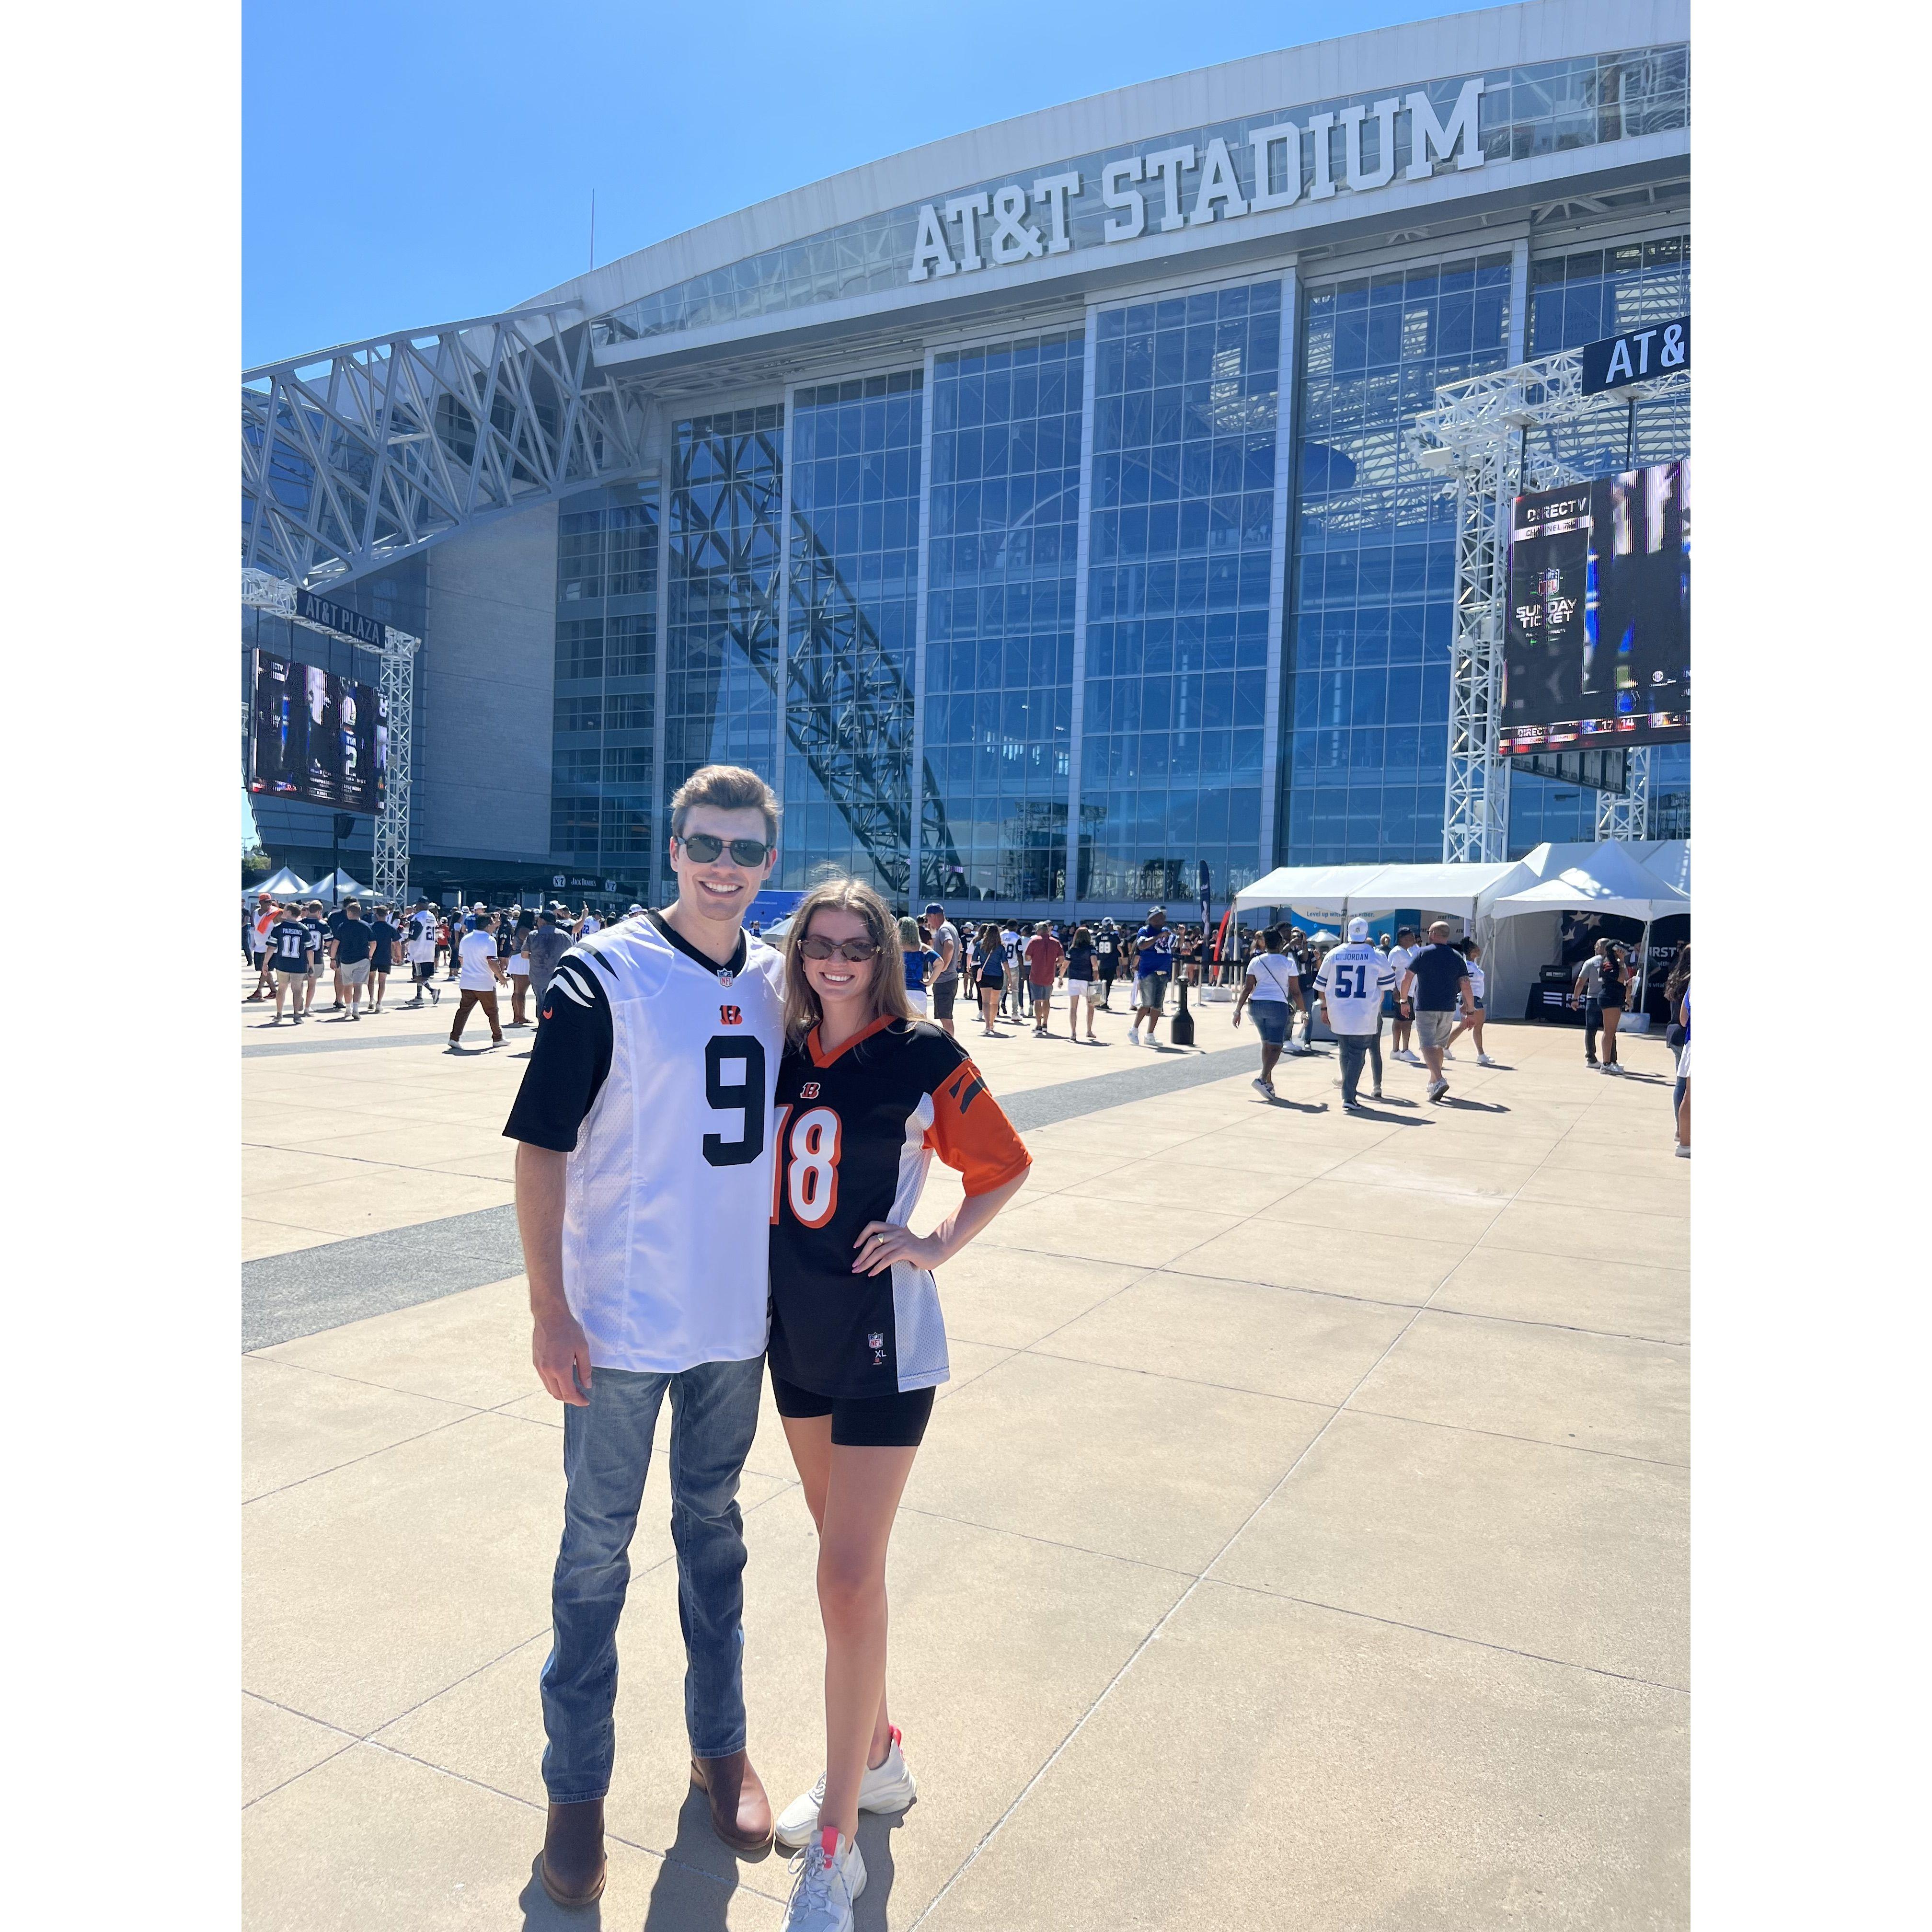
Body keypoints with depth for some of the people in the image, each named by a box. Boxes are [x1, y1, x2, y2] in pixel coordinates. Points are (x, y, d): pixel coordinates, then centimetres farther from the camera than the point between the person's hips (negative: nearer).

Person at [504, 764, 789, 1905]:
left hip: (738, 1316, 5)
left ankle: (722, 1743, 38)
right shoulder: (604, 976, -12)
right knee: (598, 1551, 10)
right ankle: (577, 1788, 29)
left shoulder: (781, 981, 3)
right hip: (620, 1323, -4)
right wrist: (551, 1309, -14)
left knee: (715, 1525, 20)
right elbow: (541, 1144, -11)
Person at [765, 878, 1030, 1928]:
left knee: (849, 1578, -5)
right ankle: (876, 1755, 39)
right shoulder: (783, 1052, 2)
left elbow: (1003, 1169, -1)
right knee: (845, 1554, 19)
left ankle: (836, 1844, 11)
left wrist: (934, 1247, -11)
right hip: (795, 1329, 6)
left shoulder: (925, 1059, -12)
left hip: (884, 1338, -6)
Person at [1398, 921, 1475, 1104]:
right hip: (1448, 1008, 4)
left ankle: (1439, 1080, -26)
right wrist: (1470, 1009, 7)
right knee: (1439, 1046, 18)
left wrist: (1404, 1000, 6)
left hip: (1424, 1007, -4)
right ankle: (1433, 1082, 28)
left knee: (1428, 1045, -6)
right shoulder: (1457, 957, 4)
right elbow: (1465, 985, -1)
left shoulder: (1422, 953, -5)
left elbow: (1407, 979, -8)